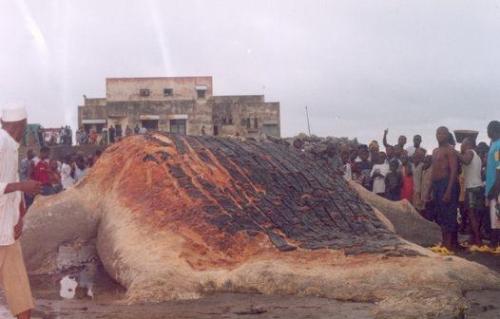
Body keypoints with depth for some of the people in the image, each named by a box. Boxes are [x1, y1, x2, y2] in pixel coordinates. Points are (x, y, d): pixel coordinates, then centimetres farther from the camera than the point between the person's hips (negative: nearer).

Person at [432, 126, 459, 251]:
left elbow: (454, 171, -15)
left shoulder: (450, 150, -8)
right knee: (440, 215, 11)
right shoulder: (435, 151, 20)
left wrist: (449, 191, -23)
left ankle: (450, 243, -8)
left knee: (448, 215, -9)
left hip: (446, 184, -9)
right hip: (436, 184, 9)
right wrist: (431, 188, 15)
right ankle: (445, 242, 17)